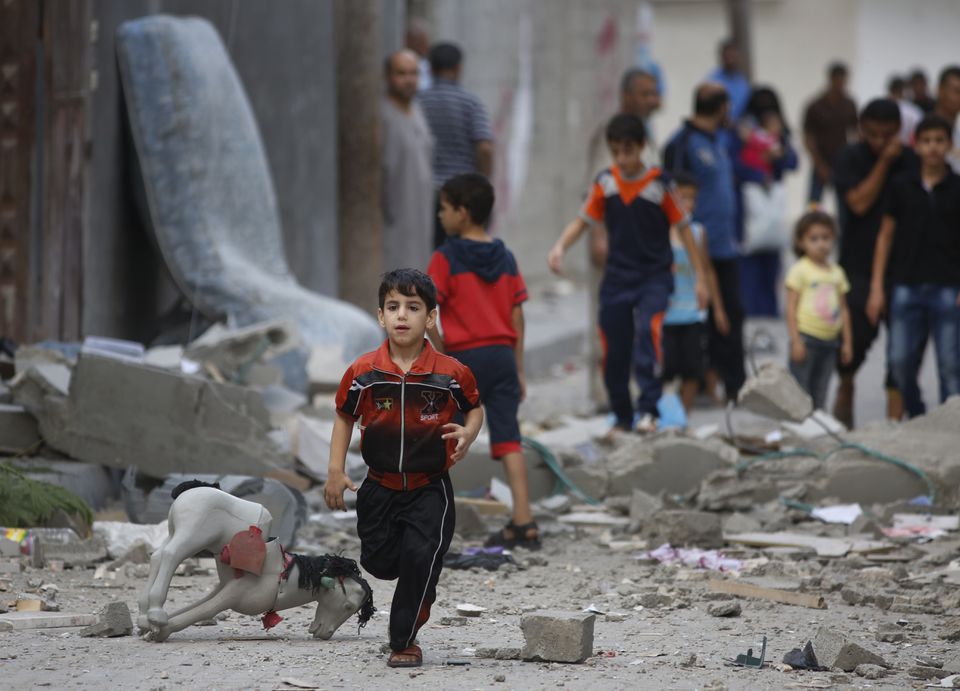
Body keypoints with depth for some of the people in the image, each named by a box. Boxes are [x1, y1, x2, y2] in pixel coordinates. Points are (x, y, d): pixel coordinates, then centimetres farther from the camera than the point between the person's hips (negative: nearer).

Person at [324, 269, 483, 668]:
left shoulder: (450, 373, -11)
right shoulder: (363, 373, -8)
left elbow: (474, 407, 8)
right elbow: (344, 417, 6)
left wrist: (468, 433, -14)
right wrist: (335, 472, 2)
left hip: (430, 488, -2)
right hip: (380, 486, 2)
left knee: (419, 557, -16)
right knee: (378, 562, 8)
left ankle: (404, 641, 1)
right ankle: (423, 588, 44)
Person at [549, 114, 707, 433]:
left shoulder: (659, 184, -7)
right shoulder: (605, 183, 1)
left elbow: (684, 228, -1)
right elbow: (583, 220, 6)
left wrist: (700, 277, -1)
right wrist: (560, 246, -14)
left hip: (654, 277, -3)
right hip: (617, 277, 3)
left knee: (648, 331, -26)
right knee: (615, 350, 5)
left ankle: (648, 409, -27)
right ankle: (622, 417, 22)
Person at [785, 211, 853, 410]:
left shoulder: (837, 272, 13)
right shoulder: (799, 270, -3)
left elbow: (843, 310, 16)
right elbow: (791, 308, -6)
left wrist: (847, 342, 13)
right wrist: (796, 341, -13)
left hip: (829, 341, 5)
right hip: (806, 338, -5)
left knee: (820, 393, 8)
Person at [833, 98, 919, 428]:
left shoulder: (911, 161, 4)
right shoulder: (852, 159, -2)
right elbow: (859, 202, -15)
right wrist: (884, 162, -14)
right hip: (859, 263, -2)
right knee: (860, 333, -9)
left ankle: (895, 417, 1)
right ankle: (845, 387, 22)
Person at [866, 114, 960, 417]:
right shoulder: (902, 185, 5)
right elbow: (886, 235, 10)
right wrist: (877, 287, 6)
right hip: (907, 287, 2)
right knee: (901, 361, 1)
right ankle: (917, 420, 20)